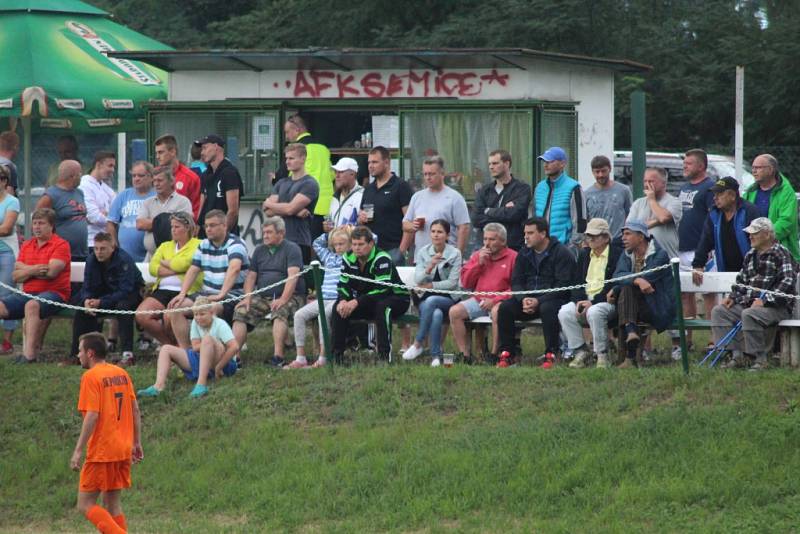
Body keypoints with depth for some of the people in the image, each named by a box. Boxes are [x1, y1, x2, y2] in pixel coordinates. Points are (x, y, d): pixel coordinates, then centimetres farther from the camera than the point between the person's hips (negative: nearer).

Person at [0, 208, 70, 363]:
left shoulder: (60, 245, -2)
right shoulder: (26, 246, 18)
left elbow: (51, 272, -15)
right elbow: (15, 276, 10)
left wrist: (26, 269, -1)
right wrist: (34, 270, -8)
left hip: (54, 293, -7)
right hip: (28, 293, 7)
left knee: (32, 305, -37)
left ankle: (29, 354, -42)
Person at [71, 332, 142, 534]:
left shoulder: (91, 377, -11)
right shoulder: (121, 373, 11)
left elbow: (92, 416, -19)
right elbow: (135, 410, 13)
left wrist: (78, 451, -18)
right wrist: (137, 443, 18)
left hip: (101, 451, -8)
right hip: (123, 449, 8)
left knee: (85, 504, -2)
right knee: (112, 502, 14)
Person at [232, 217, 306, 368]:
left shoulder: (291, 249, -2)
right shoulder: (259, 251, 19)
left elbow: (292, 276, -15)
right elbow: (251, 276, 15)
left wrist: (283, 299, -27)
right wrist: (247, 298, -3)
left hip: (289, 297, -6)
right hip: (262, 297, 6)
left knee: (280, 312, -37)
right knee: (240, 311, -18)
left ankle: (278, 356, -46)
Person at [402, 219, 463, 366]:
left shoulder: (455, 254, 0)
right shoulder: (423, 252, 6)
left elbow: (452, 283, -6)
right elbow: (417, 280, -5)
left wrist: (430, 285, -10)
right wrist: (429, 268, -24)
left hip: (448, 299, -2)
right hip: (425, 298, 2)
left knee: (431, 301, -36)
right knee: (436, 314, -34)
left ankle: (418, 345, -28)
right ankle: (436, 355, -27)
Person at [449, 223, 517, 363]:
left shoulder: (513, 257, 1)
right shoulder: (477, 255, 18)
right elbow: (465, 283, 12)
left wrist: (495, 300, -17)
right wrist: (479, 263, 0)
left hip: (499, 302, -5)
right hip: (478, 301, 5)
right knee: (454, 312, -18)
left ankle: (494, 354, -28)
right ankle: (465, 354, -16)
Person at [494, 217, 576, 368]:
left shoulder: (561, 253, -7)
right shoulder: (523, 254, 14)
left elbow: (563, 286, -15)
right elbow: (516, 282, 10)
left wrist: (539, 301, -23)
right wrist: (523, 299, -13)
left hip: (553, 299, -6)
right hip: (528, 298, 6)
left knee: (548, 308, -39)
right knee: (504, 308, -19)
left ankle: (551, 355, -32)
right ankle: (507, 354, -14)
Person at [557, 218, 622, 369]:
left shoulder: (617, 254, -4)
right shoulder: (584, 254, 18)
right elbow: (577, 282, 15)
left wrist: (593, 302, -19)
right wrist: (579, 301, -7)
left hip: (606, 300, -6)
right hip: (585, 299, 6)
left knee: (594, 312, -37)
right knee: (565, 312, -22)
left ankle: (602, 355, -24)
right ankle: (579, 352, -11)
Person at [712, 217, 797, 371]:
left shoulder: (781, 254, -7)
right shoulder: (750, 255, 18)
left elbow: (788, 282, -19)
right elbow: (742, 280, 27)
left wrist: (765, 300, -25)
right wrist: (733, 297, 7)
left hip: (777, 306, -9)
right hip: (750, 303, 9)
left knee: (749, 315, -36)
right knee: (718, 311, -4)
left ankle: (761, 358, -23)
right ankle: (738, 355, -11)